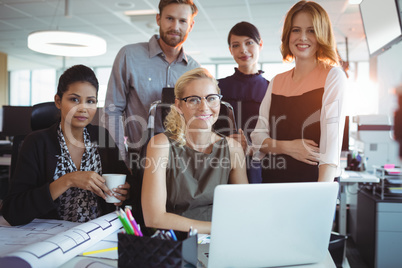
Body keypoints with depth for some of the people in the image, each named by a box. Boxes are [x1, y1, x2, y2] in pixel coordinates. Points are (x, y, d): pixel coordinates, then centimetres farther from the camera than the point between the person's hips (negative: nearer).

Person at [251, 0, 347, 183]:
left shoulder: (333, 76, -2)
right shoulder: (277, 82, 10)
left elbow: (332, 135, -13)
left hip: (313, 178, -3)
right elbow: (257, 137, 9)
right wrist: (287, 147, -10)